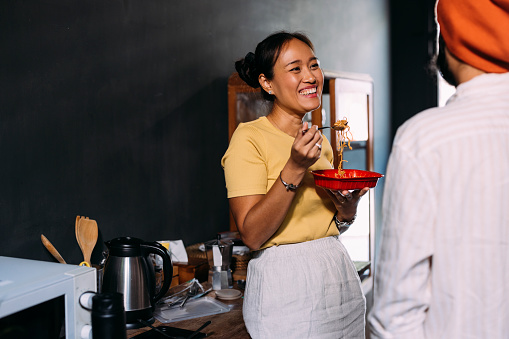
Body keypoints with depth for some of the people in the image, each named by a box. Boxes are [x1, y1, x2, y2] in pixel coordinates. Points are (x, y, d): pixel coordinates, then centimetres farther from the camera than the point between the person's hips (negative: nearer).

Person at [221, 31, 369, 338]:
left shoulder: (320, 142, 11)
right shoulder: (250, 138, -11)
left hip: (340, 276, 7)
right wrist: (295, 168, -24)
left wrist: (347, 207, -4)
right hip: (285, 286, -7)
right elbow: (252, 235, -18)